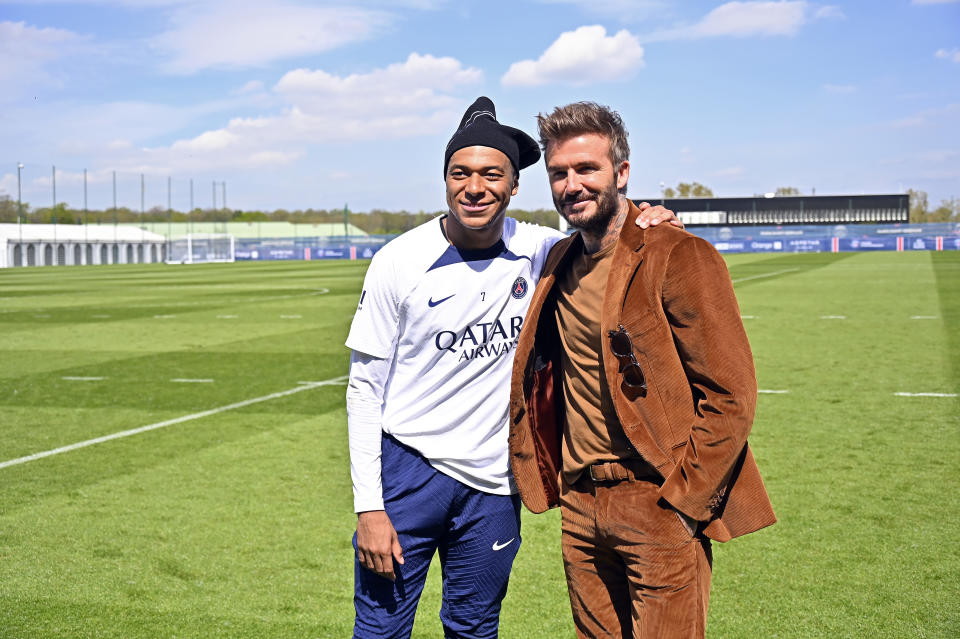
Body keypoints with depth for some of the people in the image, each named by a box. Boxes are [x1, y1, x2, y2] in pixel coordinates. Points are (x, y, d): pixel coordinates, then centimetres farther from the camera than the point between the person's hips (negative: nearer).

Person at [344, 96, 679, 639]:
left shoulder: (538, 250, -2)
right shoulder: (401, 262, -9)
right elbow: (365, 389, -5)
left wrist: (643, 227, -9)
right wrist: (369, 507, -11)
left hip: (494, 484, 3)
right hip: (407, 470, -2)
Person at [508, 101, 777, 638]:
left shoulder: (680, 257, -12)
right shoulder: (560, 263, 10)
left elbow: (730, 396, -13)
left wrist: (680, 499, -14)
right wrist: (553, 480, 14)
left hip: (660, 505, -6)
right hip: (580, 506, 7)